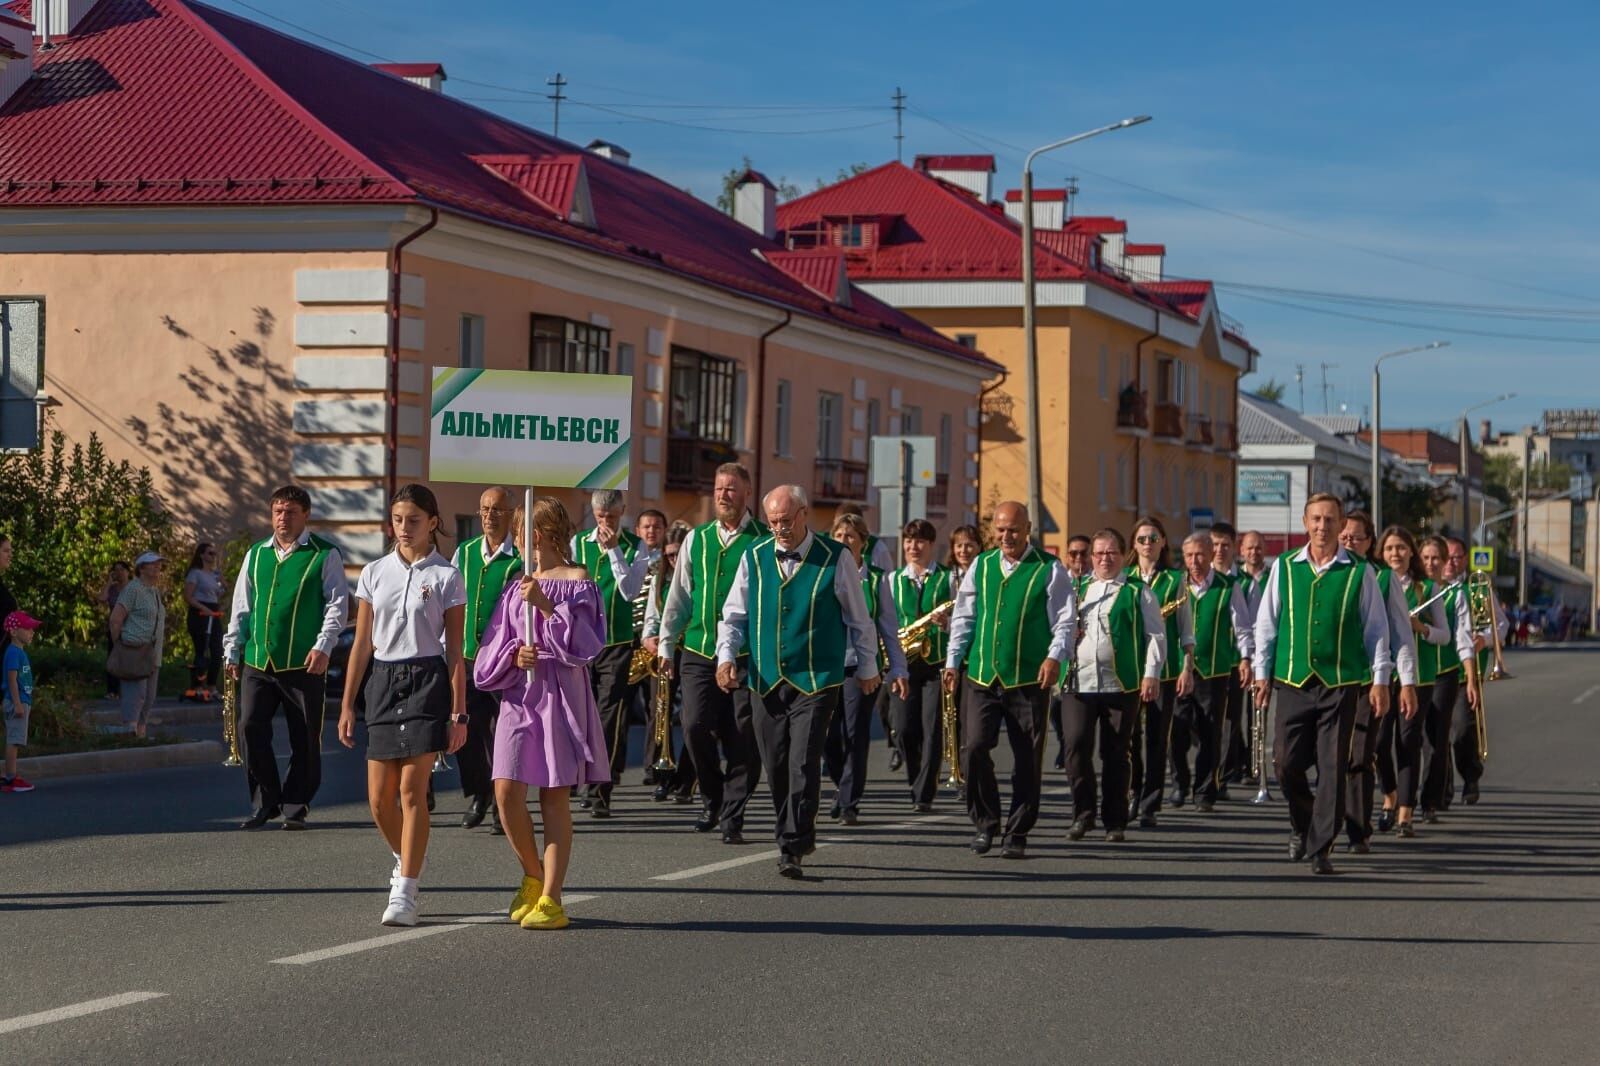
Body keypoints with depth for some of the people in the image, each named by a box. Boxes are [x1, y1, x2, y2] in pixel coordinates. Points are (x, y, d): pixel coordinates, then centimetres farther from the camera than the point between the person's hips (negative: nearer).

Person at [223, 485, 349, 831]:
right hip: (258, 661, 3)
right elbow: (241, 606, 18)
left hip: (304, 664, -3)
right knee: (251, 727, -7)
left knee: (305, 737, 2)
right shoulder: (256, 554, 14)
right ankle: (265, 803, 6)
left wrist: (323, 647, -12)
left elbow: (337, 604, -2)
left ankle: (295, 806, 15)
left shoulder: (324, 555, 2)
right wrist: (233, 650, 13)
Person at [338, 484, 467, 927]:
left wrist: (459, 711, -5)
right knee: (380, 798, 4)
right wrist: (348, 703, 7)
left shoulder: (446, 577, -1)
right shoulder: (375, 572, 8)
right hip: (383, 680, 4)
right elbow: (362, 643, 10)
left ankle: (404, 893, -3)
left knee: (412, 790, -9)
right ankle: (407, 860, 33)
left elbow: (455, 650, -1)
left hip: (426, 679, -4)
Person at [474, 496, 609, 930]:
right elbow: (492, 652, 12)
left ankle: (550, 899, 1)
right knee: (506, 792, -5)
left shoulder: (579, 581, 1)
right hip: (518, 695, 4)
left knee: (555, 798, -2)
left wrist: (546, 605, -19)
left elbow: (584, 641, -11)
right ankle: (533, 877, 18)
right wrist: (514, 656, -9)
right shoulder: (517, 589, 14)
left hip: (562, 694, -4)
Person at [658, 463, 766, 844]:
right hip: (698, 652, 3)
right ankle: (713, 800, 16)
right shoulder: (696, 540, 11)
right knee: (696, 728, -7)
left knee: (742, 738, -2)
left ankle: (732, 816, 8)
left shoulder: (764, 541, 0)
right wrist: (666, 646, 13)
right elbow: (679, 596, 15)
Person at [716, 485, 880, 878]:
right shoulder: (754, 558, 4)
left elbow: (859, 619, 7)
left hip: (816, 679, -4)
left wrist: (867, 668, 13)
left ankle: (792, 848, -11)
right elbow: (734, 614, 12)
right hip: (766, 680, 4)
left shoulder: (835, 559, -4)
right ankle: (797, 836, 25)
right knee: (775, 765, 8)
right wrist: (726, 656, -4)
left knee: (804, 761, -13)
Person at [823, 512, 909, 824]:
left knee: (856, 735, -4)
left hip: (862, 665, -1)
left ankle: (849, 803, 2)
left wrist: (898, 670, 3)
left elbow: (890, 629, 7)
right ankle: (841, 785, 29)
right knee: (828, 736, 3)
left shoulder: (876, 581, 5)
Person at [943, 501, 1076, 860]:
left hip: (1028, 679, -2)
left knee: (1027, 759, 1)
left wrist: (1054, 657, -18)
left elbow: (1065, 621, -2)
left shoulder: (1049, 570, 0)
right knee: (973, 748, -10)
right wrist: (953, 661, 8)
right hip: (982, 676, 2)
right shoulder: (980, 566, 11)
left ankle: (1017, 834, 13)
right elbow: (963, 617, 16)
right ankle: (985, 823, 8)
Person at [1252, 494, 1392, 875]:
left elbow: (1376, 629, 5)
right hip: (1293, 682, 1)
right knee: (1287, 762, 1)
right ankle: (1301, 825, 29)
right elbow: (1266, 623, 11)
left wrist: (1379, 679, 2)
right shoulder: (1284, 568, 5)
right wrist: (1262, 673, 7)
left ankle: (1320, 848, 7)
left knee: (1332, 768, -1)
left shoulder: (1359, 572, 0)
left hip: (1340, 684, -1)